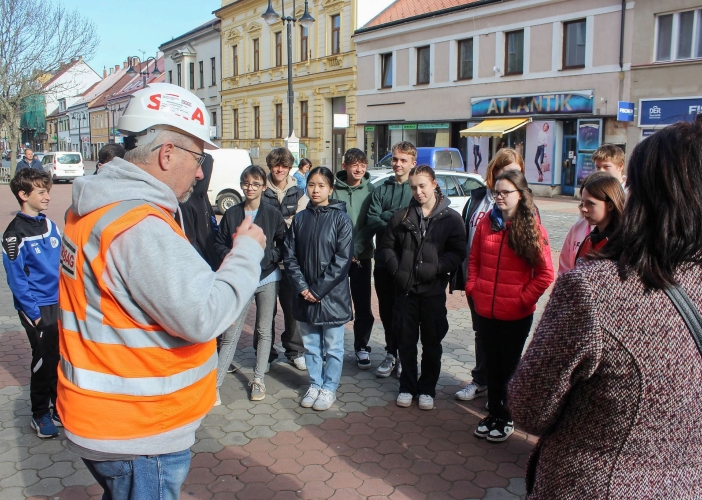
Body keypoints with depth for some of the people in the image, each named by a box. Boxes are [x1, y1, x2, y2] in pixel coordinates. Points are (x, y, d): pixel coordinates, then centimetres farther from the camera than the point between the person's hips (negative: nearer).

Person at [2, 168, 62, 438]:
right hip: (37, 308, -6)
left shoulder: (49, 225, 6)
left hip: (60, 304, 6)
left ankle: (60, 408, 28)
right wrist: (32, 312, -14)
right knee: (44, 360, 3)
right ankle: (40, 415, 19)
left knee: (62, 358, 12)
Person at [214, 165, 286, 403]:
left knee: (264, 331, 11)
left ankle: (258, 379, 25)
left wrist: (267, 256, -14)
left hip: (267, 279, 0)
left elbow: (284, 245, 1)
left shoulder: (273, 214, -2)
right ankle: (215, 383, 6)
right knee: (230, 334, -2)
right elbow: (219, 243, 7)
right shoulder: (231, 214, 1)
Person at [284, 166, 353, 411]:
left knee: (333, 346, 9)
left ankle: (329, 388, 23)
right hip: (305, 296, 4)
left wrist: (318, 290, -15)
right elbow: (290, 256, 2)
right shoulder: (299, 218, 4)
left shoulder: (341, 219, -7)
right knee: (311, 344, 15)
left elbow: (342, 260, -12)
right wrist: (302, 287, -10)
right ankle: (315, 384, 30)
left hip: (332, 295, -3)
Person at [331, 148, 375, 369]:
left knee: (363, 306, 5)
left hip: (361, 255, 1)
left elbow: (370, 225, -6)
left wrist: (355, 250, -14)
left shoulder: (370, 190, -1)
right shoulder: (334, 189, -3)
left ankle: (362, 347, 20)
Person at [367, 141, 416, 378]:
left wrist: (387, 216, -14)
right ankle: (391, 354, 25)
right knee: (386, 310, 11)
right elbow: (372, 220, -2)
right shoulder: (381, 190, 10)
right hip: (384, 259, 4)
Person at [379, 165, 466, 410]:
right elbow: (387, 246, 8)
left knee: (432, 342, 9)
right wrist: (396, 269, -7)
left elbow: (458, 252, -5)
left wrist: (436, 267, -19)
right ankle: (407, 386, 25)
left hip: (433, 289, -1)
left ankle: (427, 389, 25)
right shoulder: (402, 216, 4)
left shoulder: (451, 218, -2)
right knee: (406, 340, 10)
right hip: (405, 289, 2)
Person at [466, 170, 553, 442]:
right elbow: (474, 260, 12)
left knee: (509, 366, 10)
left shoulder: (533, 228, -7)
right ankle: (494, 413, 31)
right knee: (492, 364, 15)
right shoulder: (486, 223, 3)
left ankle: (506, 419, 27)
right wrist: (473, 288, 2)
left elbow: (545, 274, -7)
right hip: (486, 310, 3)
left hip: (516, 314, -3)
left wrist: (523, 299, -10)